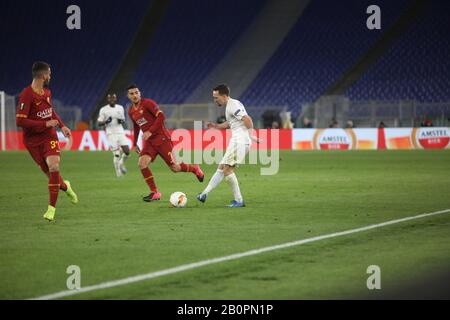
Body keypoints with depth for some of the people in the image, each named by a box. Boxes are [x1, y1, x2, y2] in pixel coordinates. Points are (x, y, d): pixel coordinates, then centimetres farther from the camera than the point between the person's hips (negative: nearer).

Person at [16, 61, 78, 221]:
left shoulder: (47, 92, 5)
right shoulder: (26, 95, -19)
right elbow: (20, 121, -24)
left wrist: (62, 126, 14)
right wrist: (45, 124, -21)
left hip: (49, 136, 4)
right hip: (33, 140, -4)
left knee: (53, 167, -16)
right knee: (49, 172, 1)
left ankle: (51, 208, -8)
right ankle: (65, 186, 37)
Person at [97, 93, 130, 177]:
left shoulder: (120, 108, 10)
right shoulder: (103, 110, -2)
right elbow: (99, 123, 0)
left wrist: (121, 121, -4)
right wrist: (106, 122, -20)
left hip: (120, 132, 4)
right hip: (111, 133, -4)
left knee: (127, 151, -6)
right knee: (116, 154, -11)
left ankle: (121, 163, 24)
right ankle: (118, 172, 4)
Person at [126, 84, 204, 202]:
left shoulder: (147, 103, -11)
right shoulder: (131, 111, 10)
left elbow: (161, 116, -19)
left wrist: (150, 131, -25)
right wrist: (135, 144, 24)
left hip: (162, 139, -6)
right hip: (149, 142, 6)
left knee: (174, 168, -4)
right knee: (142, 164, -17)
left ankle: (195, 169, 27)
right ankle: (154, 193, -7)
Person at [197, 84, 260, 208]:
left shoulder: (233, 106, -13)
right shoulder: (230, 106, 18)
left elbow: (247, 119, -22)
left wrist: (251, 135, -24)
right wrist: (215, 126, 20)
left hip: (240, 141, -10)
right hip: (236, 141, 10)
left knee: (227, 169, -9)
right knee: (221, 168, 11)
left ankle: (239, 201, -7)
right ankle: (205, 194, 15)